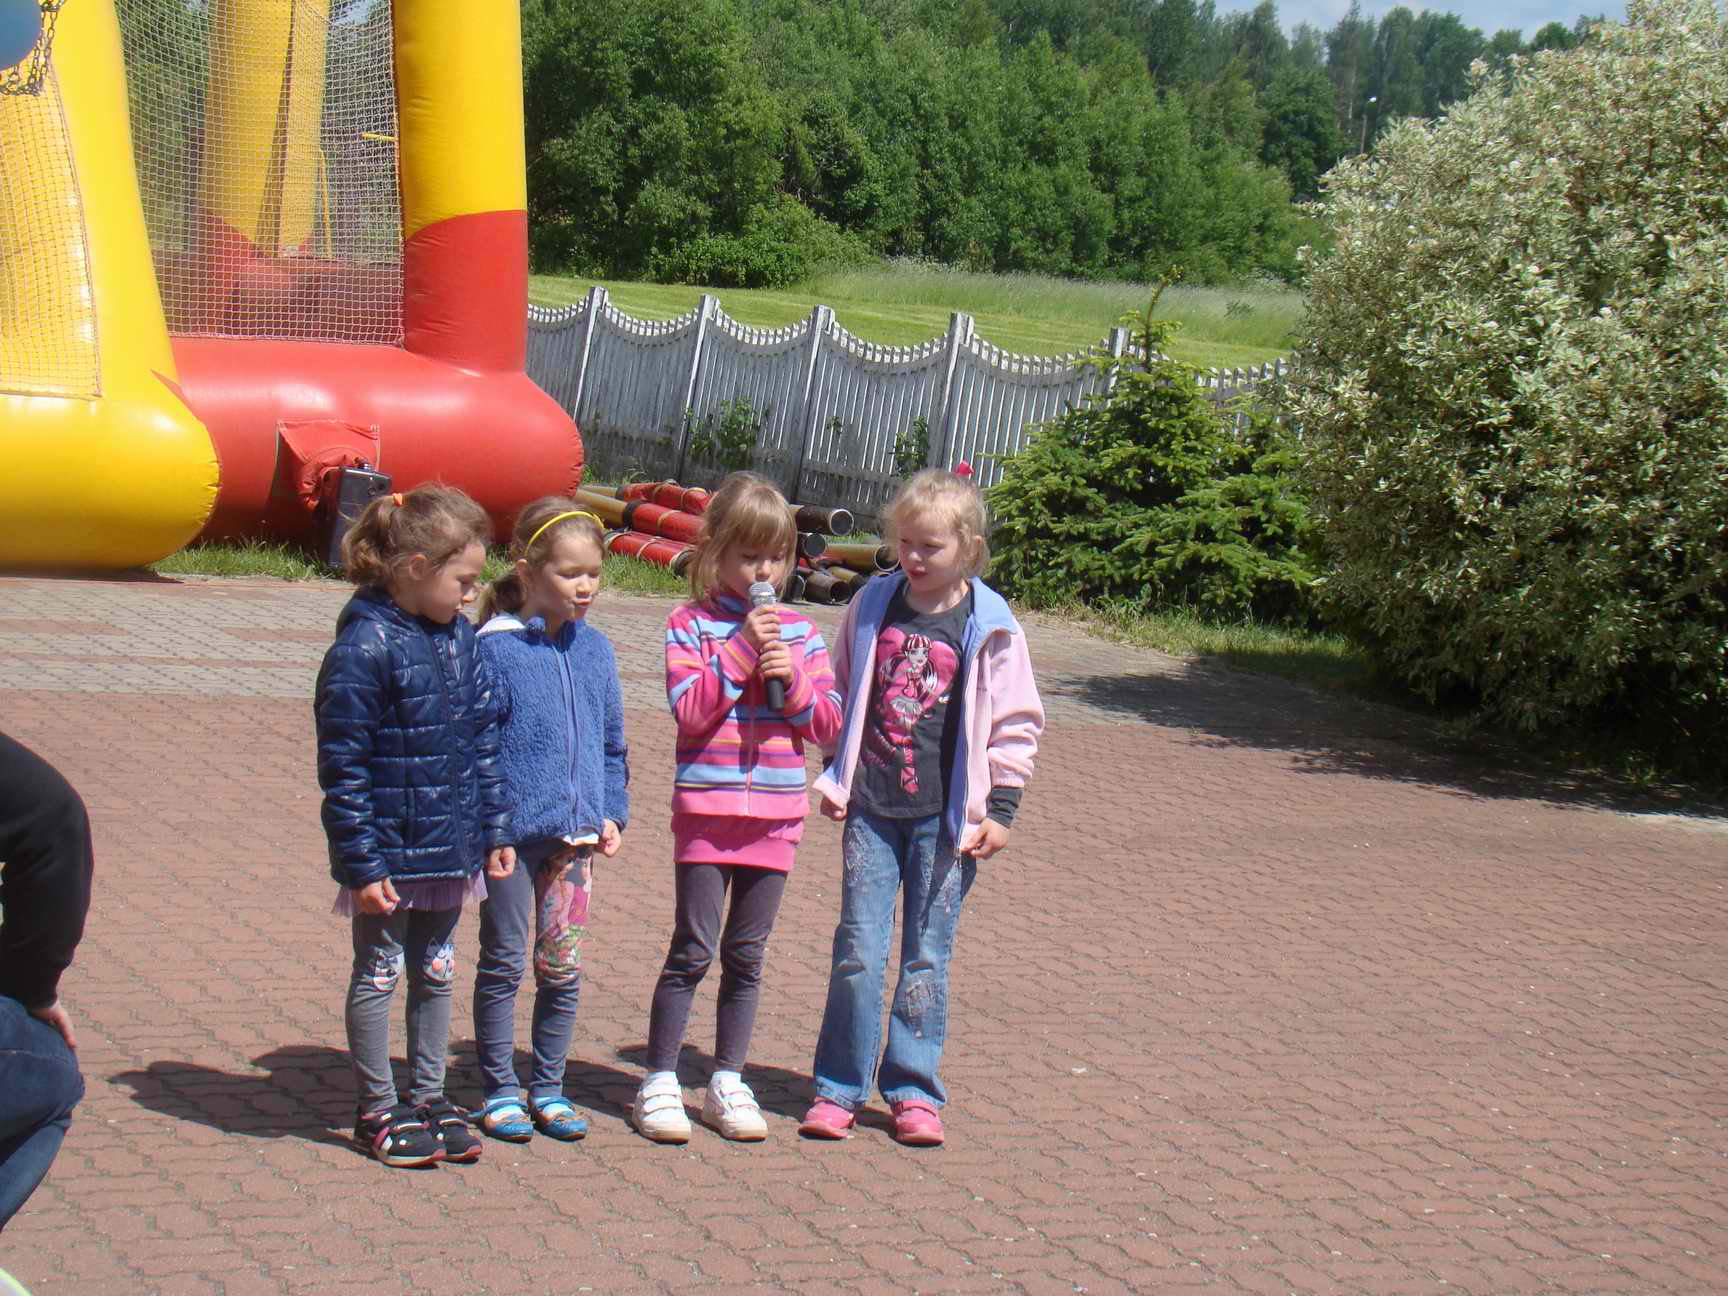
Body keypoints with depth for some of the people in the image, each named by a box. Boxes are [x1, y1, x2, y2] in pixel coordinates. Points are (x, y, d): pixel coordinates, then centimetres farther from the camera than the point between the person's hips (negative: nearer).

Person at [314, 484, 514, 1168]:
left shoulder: (460, 639, 4)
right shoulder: (363, 649, -18)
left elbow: (483, 741, 13)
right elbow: (342, 769, -17)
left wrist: (494, 829, 10)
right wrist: (362, 863, -18)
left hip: (450, 849, 7)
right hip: (390, 852, -7)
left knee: (436, 972, 16)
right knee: (379, 975, 7)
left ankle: (429, 1095, 29)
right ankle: (377, 1109, 18)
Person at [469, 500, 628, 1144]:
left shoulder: (595, 649, 7)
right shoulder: (495, 648, -11)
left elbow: (610, 744, 16)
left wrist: (613, 812, 7)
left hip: (575, 834, 5)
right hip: (510, 831, -5)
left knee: (563, 967, 10)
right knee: (503, 964, 6)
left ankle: (548, 1087, 22)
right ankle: (499, 1091, 18)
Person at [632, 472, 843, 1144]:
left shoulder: (799, 631, 8)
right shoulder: (690, 625, -2)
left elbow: (830, 723, 6)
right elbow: (689, 710, -14)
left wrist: (793, 678, -11)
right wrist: (742, 651, -18)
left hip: (776, 814, 3)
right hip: (705, 808, -3)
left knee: (747, 954, 9)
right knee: (694, 949, -3)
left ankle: (727, 1081, 19)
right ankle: (660, 1081, 6)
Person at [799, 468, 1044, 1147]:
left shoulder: (990, 628, -5)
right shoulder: (872, 606, 3)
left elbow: (1015, 723, 1)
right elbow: (840, 695, 15)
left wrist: (1000, 809, -2)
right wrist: (834, 778, 11)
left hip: (946, 817, -2)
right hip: (871, 808, 2)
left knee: (926, 957, 6)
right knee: (857, 950, -1)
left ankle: (913, 1089, 16)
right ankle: (838, 1087, 9)